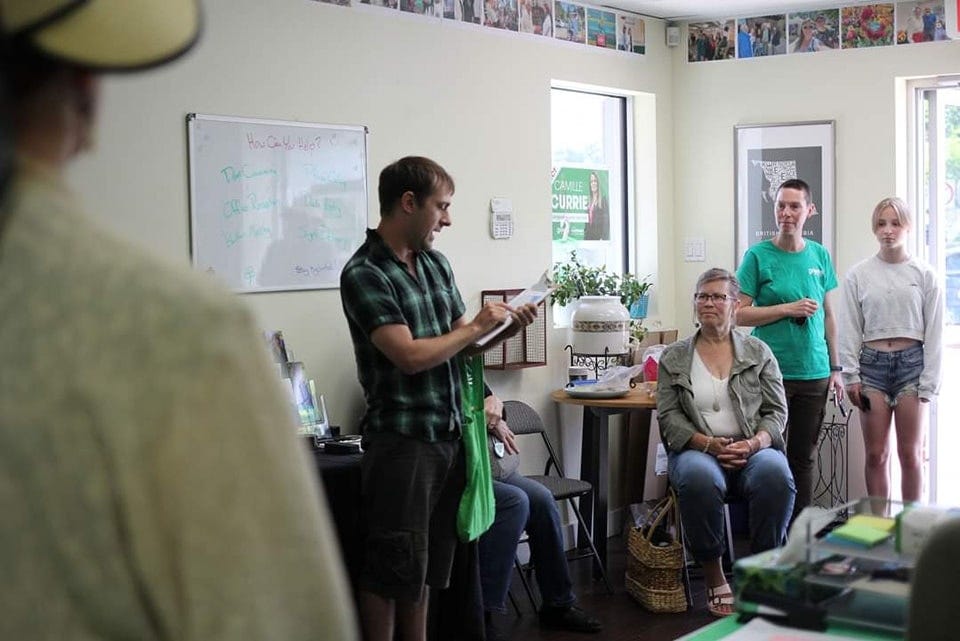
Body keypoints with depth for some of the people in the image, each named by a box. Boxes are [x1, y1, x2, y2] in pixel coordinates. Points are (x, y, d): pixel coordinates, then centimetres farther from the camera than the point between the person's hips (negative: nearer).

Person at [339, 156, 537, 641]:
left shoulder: (436, 263, 10)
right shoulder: (364, 274, -13)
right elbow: (411, 355, -20)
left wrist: (504, 330, 1)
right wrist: (477, 326, -9)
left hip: (450, 435, 7)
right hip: (402, 441, -7)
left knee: (431, 563, 15)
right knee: (395, 567, 1)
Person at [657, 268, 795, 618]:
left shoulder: (758, 352, 13)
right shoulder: (674, 357, 12)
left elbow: (776, 412, 8)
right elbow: (668, 416, 4)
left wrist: (754, 443, -13)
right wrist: (709, 444, -13)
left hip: (753, 449, 1)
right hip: (697, 450, -1)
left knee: (775, 476, -36)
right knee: (699, 480, -38)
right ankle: (714, 578, -19)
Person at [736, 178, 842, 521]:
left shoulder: (820, 256, 8)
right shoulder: (758, 256, -3)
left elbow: (829, 315, 13)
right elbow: (740, 314, -6)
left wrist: (835, 367, 10)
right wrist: (788, 309, -14)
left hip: (814, 373, 4)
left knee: (803, 457, 10)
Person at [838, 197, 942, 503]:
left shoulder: (924, 275, 2)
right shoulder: (858, 275, 4)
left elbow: (934, 333, 1)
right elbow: (849, 330, 4)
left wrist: (928, 382, -3)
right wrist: (851, 376, -3)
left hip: (912, 362, -1)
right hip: (872, 363, 1)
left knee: (910, 454, 3)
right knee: (876, 455, 4)